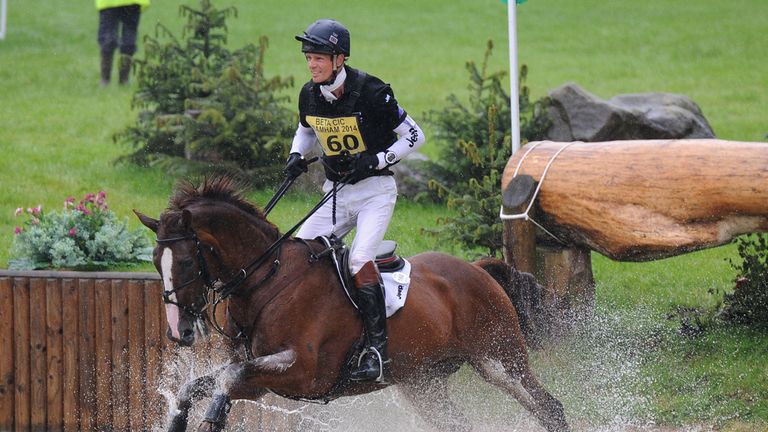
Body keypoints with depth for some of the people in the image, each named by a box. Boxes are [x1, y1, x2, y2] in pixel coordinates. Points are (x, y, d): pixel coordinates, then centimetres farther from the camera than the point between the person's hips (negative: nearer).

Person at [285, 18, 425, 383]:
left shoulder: (371, 93, -18)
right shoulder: (309, 96, -1)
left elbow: (414, 136, -9)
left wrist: (376, 160, -21)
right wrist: (296, 155, 1)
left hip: (374, 191, -6)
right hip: (336, 194, 6)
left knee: (360, 259, -25)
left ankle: (377, 349, -26)